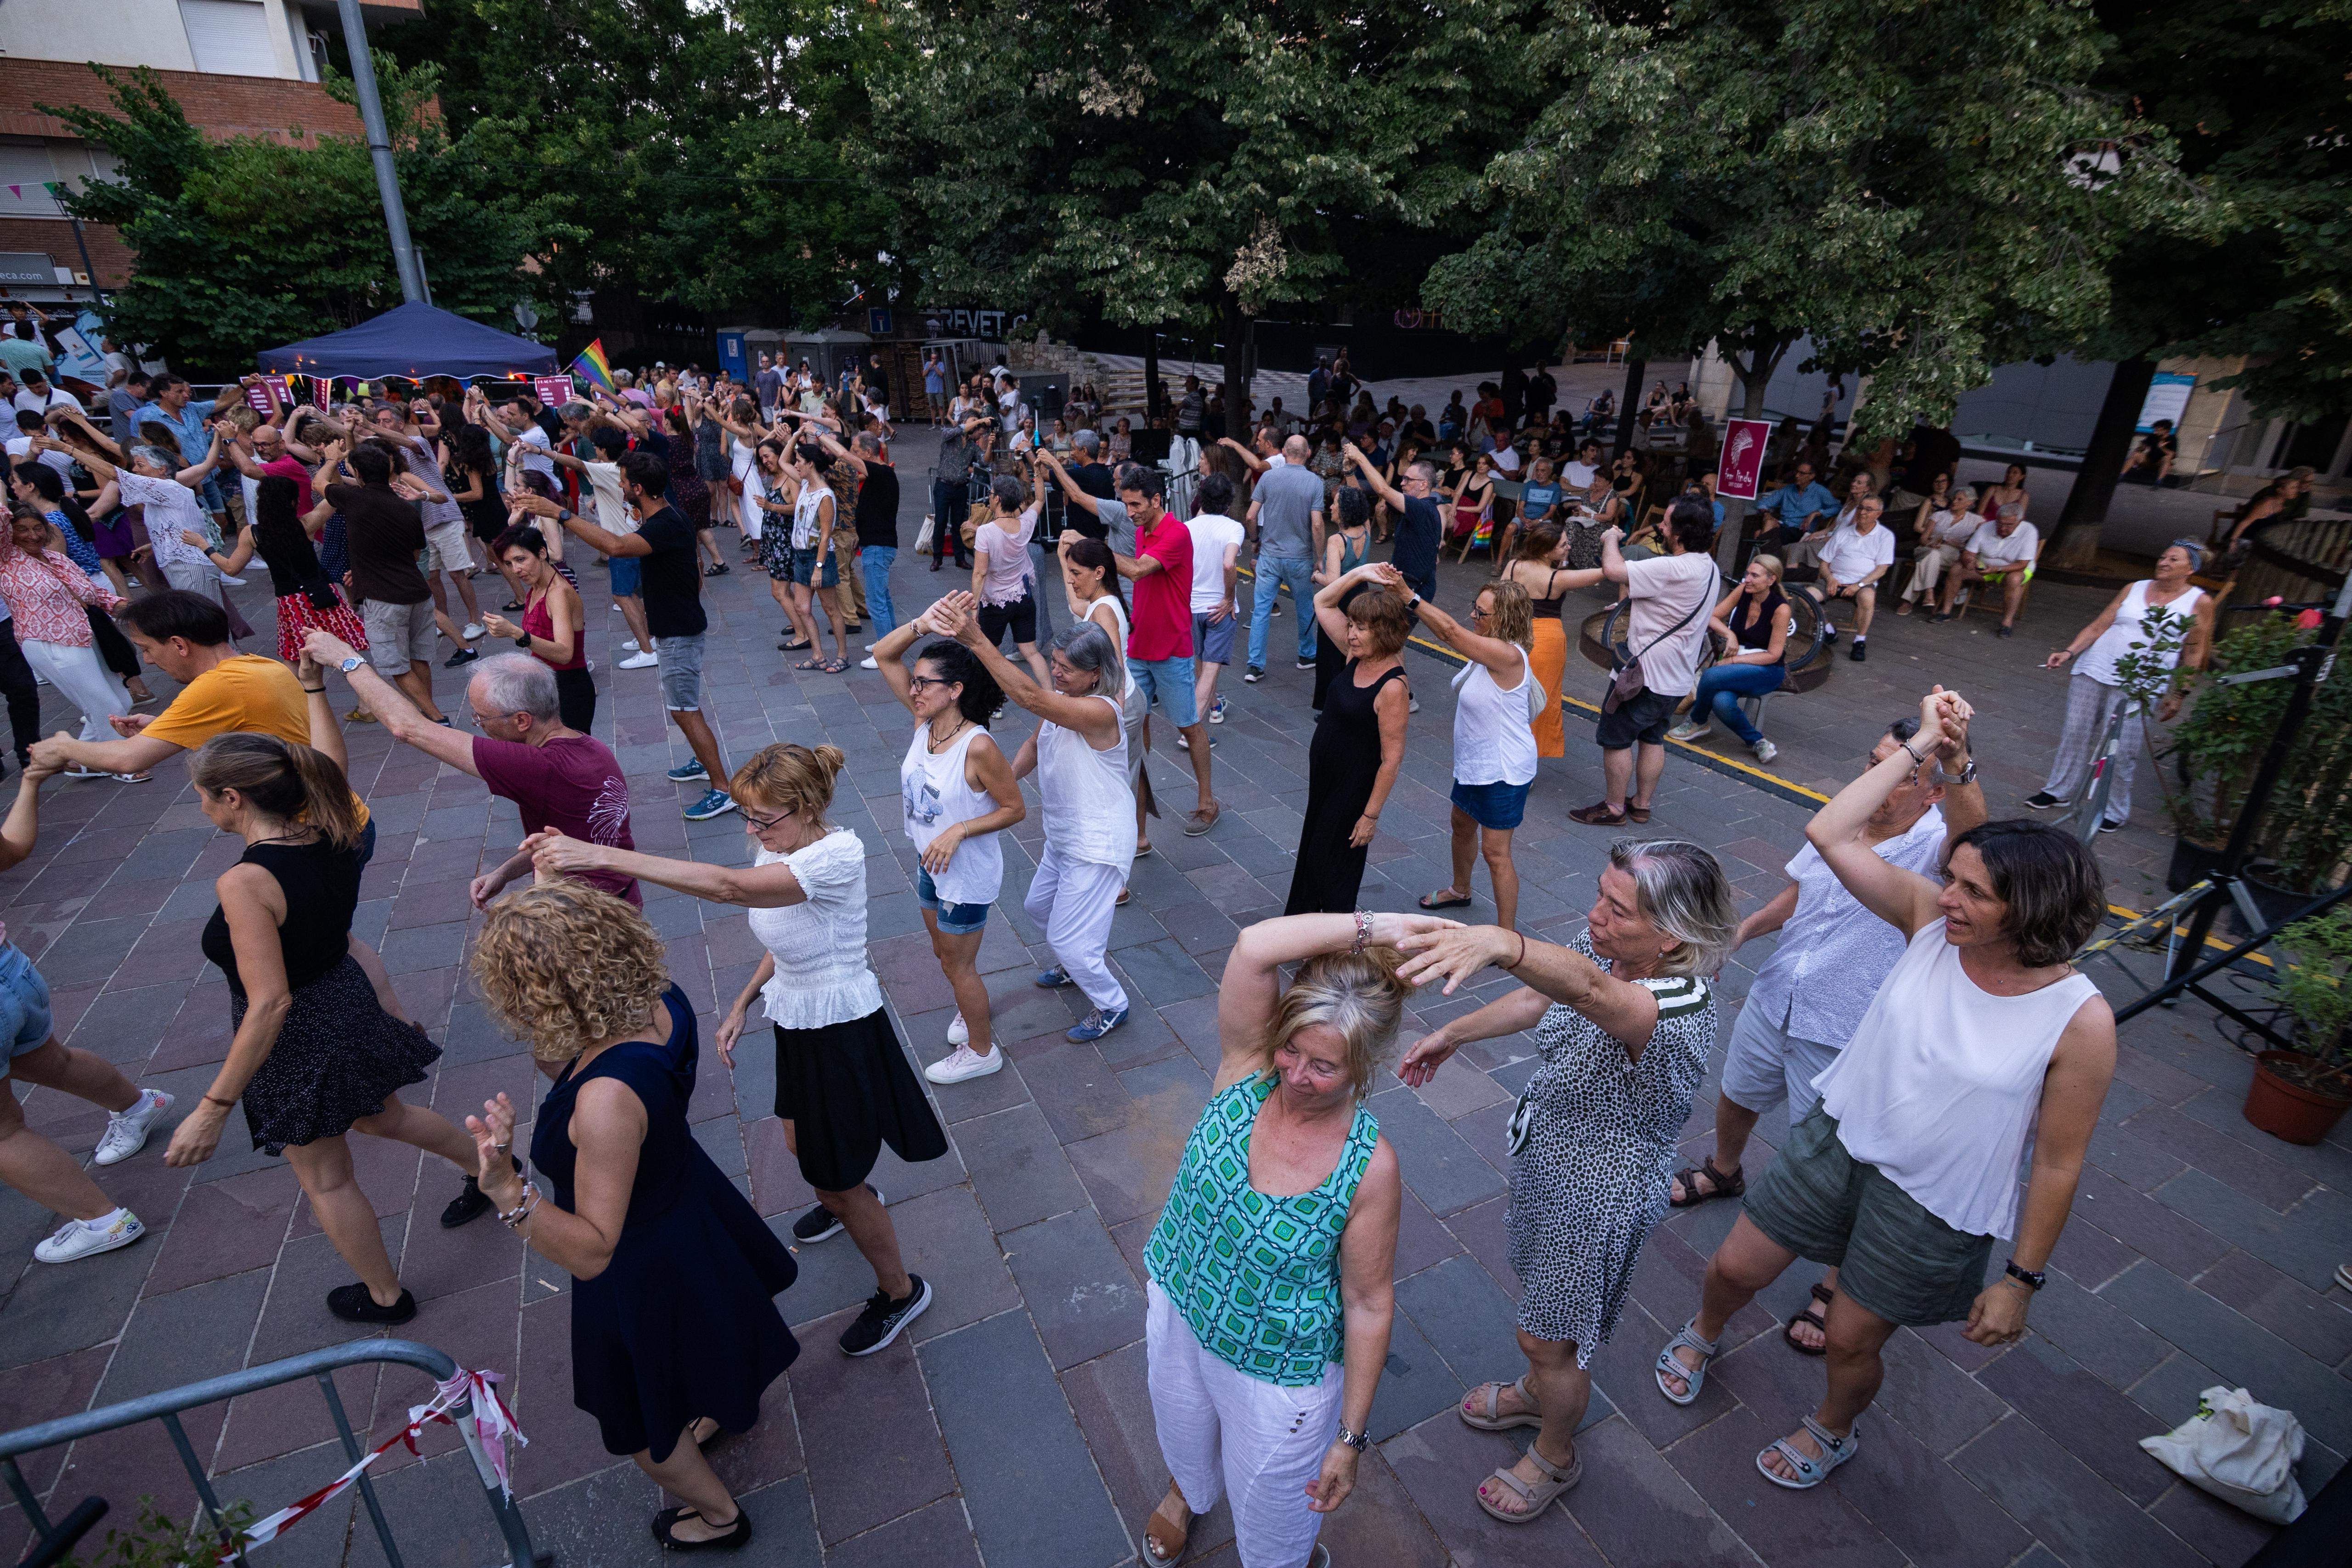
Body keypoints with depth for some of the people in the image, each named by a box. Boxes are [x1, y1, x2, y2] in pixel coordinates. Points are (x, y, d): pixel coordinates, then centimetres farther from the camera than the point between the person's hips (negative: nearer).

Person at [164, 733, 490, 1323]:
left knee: (325, 1179, 17)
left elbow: (270, 1004, -32)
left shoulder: (245, 882, -32)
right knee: (384, 1117, 34)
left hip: (297, 1040, -7)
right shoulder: (329, 841, -13)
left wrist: (213, 1109, -27)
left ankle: (385, 1297, 37)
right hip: (350, 1003, 7)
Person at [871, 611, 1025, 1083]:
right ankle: (972, 1005, 55)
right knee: (943, 950, 27)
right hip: (930, 863, 7)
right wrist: (920, 624, -26)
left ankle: (981, 1050, 34)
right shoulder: (925, 721, -10)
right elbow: (884, 655, -10)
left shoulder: (977, 747, -30)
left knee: (958, 964, 12)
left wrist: (959, 831, -29)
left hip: (967, 873, -7)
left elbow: (1015, 809, -21)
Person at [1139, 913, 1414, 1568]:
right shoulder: (1249, 1067, -26)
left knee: (1271, 1513, 26)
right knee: (1183, 1430, 36)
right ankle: (1187, 1491, 71)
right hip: (1177, 1308, 3)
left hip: (1277, 1372, -3)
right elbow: (1254, 947, -43)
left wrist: (1351, 1438, -10)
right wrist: (1377, 926, -40)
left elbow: (1370, 1305, -18)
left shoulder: (1370, 1167, -30)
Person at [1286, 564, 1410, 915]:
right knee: (1310, 850, 22)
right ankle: (1302, 915, 42)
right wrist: (1359, 574, -10)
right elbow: (1322, 602, 5)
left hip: (1354, 787, -8)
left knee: (1333, 861, 7)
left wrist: (1371, 815, -20)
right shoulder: (1357, 655, -4)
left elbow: (1392, 759, -24)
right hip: (1323, 775, 8)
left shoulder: (1392, 687, -27)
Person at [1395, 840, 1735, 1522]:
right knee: (1540, 1296, 32)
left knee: (1548, 1336, 17)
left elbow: (1586, 989, -62)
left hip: (1599, 1200, -7)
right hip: (1547, 1158, 7)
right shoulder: (1603, 946, -15)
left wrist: (1501, 943, -79)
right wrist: (1451, 1034, 5)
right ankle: (1537, 1392, 62)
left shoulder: (1679, 1013, -39)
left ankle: (1555, 1456, 48)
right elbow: (1537, 999, 4)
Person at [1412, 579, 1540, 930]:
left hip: (1502, 770, -10)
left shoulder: (1507, 655, -29)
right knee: (1462, 825, 29)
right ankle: (1459, 890, 54)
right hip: (1475, 762, 10)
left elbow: (1450, 630, -32)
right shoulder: (1487, 650, 2)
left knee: (1495, 852, -2)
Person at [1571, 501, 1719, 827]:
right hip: (1677, 677, 9)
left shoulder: (1671, 569, -27)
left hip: (1646, 673, -9)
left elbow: (1612, 570, -30)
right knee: (1653, 738, 19)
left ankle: (1614, 808, 13)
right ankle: (1641, 804, 30)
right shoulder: (1707, 567, 5)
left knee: (1616, 738, 4)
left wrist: (1611, 538, -12)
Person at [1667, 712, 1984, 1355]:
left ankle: (1838, 1287, 31)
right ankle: (1724, 1173, 59)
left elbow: (1970, 832, -47)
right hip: (1774, 1002, 6)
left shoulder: (1932, 846, -21)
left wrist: (1958, 765, -65)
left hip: (1845, 1037, -6)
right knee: (1734, 1098, 28)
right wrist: (1742, 932, 3)